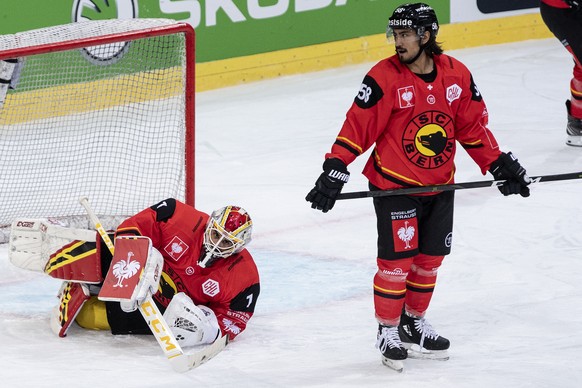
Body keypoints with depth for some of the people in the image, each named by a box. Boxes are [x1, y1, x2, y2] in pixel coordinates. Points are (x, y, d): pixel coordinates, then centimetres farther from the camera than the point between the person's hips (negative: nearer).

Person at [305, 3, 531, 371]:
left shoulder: (457, 75, -3)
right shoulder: (384, 78, -15)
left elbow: (473, 126, 7)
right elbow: (357, 126, -15)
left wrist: (500, 164, 6)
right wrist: (334, 171, -21)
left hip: (440, 186, 4)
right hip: (394, 185, -4)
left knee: (430, 258, 12)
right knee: (397, 260, -4)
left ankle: (414, 322, 30)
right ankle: (388, 331, 11)